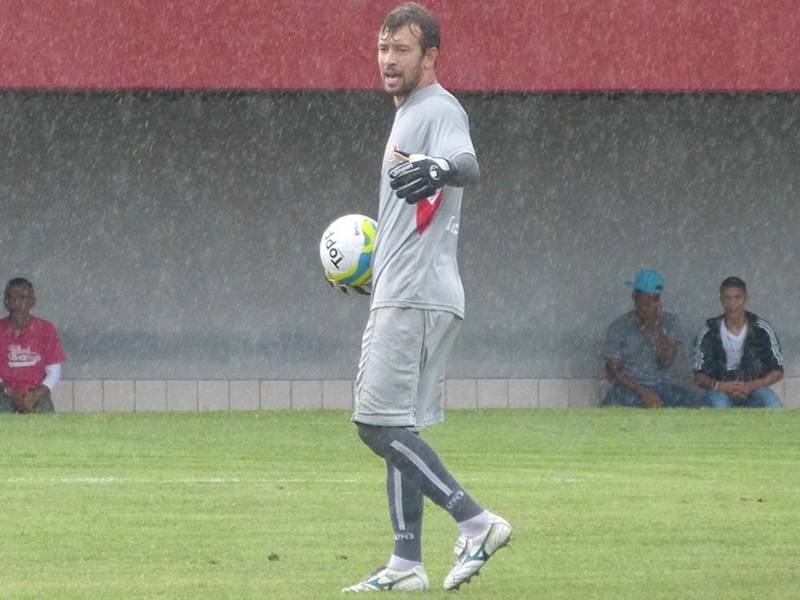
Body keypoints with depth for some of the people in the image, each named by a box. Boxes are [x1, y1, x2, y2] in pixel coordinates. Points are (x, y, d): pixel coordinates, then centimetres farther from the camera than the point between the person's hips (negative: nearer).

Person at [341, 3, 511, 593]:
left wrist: (440, 169, -55)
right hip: (402, 295, 10)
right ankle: (407, 566, 10)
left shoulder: (439, 109, -10)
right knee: (397, 428, 9)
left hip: (417, 296, -10)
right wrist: (377, 264, 40)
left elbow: (469, 164, -33)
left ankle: (476, 522, -16)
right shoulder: (408, 116, 21)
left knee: (379, 423, -15)